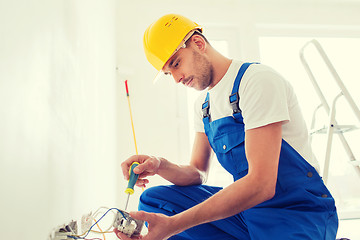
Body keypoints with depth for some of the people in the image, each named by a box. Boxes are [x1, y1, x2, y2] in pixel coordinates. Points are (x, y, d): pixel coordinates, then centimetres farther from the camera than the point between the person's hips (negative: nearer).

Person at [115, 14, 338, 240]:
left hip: (299, 212, -7)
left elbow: (261, 184, -26)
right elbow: (198, 173, 10)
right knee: (154, 199, -5)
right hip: (247, 205, 7)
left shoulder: (258, 80, -17)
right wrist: (160, 166, -14)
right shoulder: (204, 104, 10)